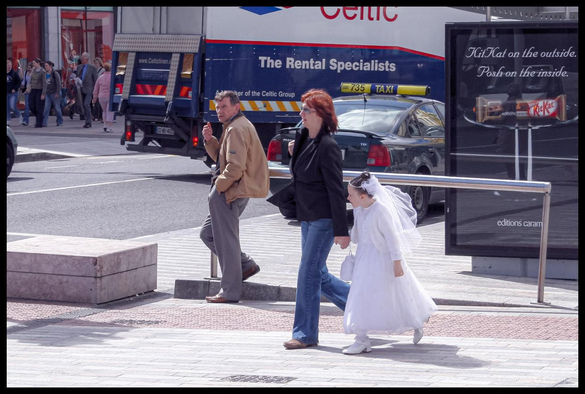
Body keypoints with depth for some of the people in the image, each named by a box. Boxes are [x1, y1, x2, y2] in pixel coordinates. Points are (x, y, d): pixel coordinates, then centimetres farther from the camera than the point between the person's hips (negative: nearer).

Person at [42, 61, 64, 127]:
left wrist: (57, 93, -17)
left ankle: (60, 121, 22)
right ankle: (44, 123, -12)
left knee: (57, 108, 5)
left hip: (54, 93, -5)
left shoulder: (55, 74, -9)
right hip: (47, 94, 5)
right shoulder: (45, 74, 10)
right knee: (46, 108, -7)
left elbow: (58, 84, -12)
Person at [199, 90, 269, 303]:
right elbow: (221, 157, 22)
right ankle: (246, 265, 19)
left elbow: (235, 167, -23)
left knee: (226, 240, -5)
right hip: (232, 191, 11)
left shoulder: (236, 129, -16)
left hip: (232, 191, -11)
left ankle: (230, 291, 0)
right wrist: (210, 140, 7)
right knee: (207, 233, 16)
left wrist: (218, 186, -13)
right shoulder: (237, 126, 18)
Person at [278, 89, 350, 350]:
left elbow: (336, 189, -18)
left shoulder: (327, 146, -18)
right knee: (318, 275, 14)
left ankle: (306, 333, 2)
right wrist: (294, 154, 3)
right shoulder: (304, 137, 8)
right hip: (308, 218, 9)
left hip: (324, 219, -9)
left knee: (308, 274, -6)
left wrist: (341, 230, -19)